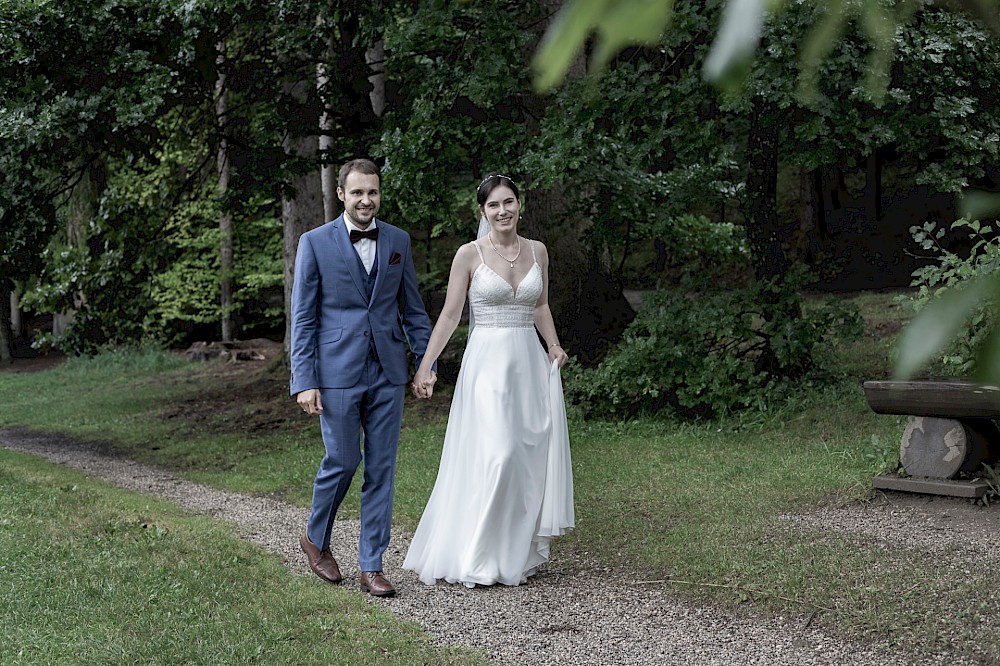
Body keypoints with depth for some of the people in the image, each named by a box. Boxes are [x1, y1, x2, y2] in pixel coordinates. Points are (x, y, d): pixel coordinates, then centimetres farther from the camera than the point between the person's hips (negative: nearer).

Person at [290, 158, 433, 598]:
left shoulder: (398, 241, 8)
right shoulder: (315, 243, -1)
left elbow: (412, 307, 13)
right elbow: (302, 318, -3)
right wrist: (304, 381, -9)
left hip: (388, 375, 3)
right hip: (338, 374, -3)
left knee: (381, 469, 4)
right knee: (342, 461, 1)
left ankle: (371, 565, 13)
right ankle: (316, 539, 29)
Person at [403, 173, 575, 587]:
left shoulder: (537, 251, 9)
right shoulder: (470, 255, -3)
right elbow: (450, 314, -2)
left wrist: (554, 346, 4)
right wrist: (425, 366, -9)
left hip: (529, 363, 5)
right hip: (487, 362, -5)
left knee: (530, 455, 3)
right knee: (494, 456, -13)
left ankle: (517, 552, 14)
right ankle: (474, 558, -2)